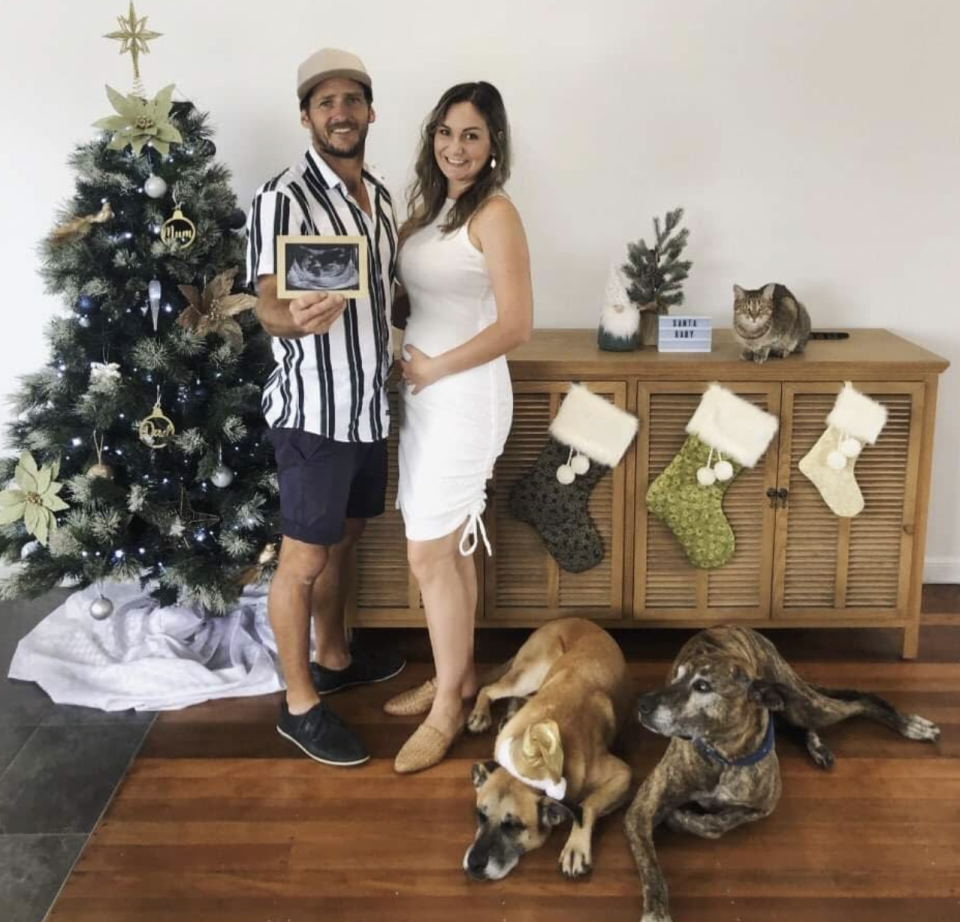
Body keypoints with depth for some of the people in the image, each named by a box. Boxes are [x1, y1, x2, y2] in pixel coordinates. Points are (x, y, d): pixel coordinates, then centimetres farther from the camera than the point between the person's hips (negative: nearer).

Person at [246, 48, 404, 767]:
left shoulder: (380, 194, 10)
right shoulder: (283, 198, -15)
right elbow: (268, 303, -20)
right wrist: (296, 318, -41)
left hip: (369, 404, 8)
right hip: (314, 410, -8)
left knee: (341, 540, 21)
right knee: (304, 558, 2)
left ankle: (334, 658, 39)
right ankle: (300, 705, 14)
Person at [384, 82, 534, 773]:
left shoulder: (494, 213, -13)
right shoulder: (429, 207, 12)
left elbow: (516, 325, -19)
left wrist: (434, 367, -13)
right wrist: (412, 368, -1)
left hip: (465, 397, -8)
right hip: (423, 395, 8)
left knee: (429, 551, -3)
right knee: (450, 545, 15)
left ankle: (448, 705, 11)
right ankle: (459, 674, 30)